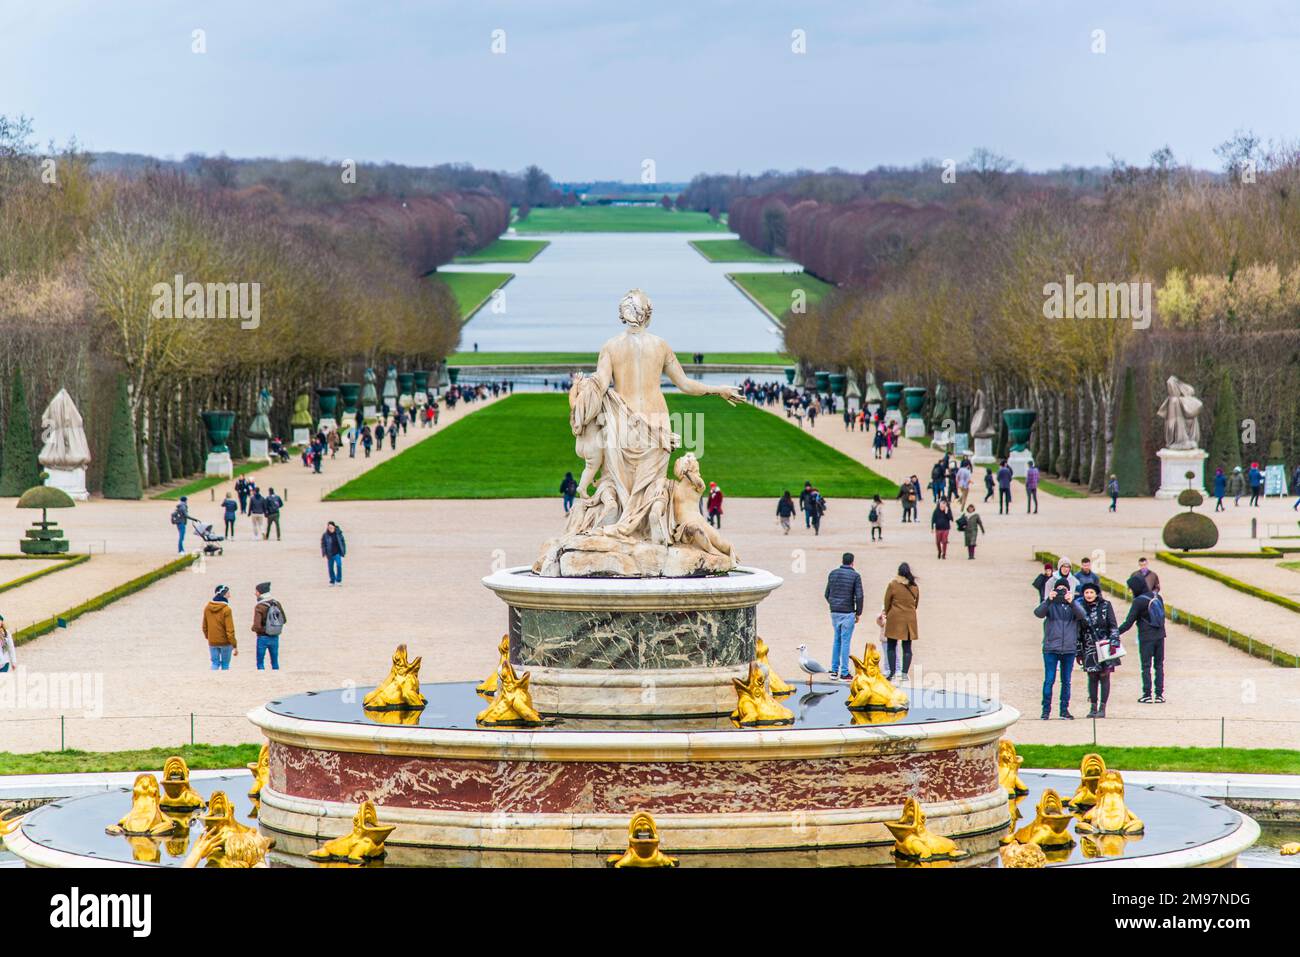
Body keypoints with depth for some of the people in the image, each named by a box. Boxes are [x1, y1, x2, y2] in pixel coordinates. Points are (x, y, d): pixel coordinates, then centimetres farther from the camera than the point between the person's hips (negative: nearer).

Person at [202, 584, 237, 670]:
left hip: (212, 642, 4)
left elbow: (205, 627, 11)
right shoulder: (226, 609, -16)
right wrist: (234, 645, -11)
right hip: (225, 641, -4)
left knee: (215, 663, 9)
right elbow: (230, 630, -16)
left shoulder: (207, 608, 1)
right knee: (225, 664, 7)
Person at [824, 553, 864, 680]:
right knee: (846, 641, 0)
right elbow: (859, 596, -12)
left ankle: (834, 670, 15)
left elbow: (827, 594, 8)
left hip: (834, 612, 4)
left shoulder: (833, 573, 5)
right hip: (848, 613, -4)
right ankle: (844, 672, 1)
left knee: (837, 640, 17)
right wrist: (858, 613, -1)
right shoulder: (855, 576, -8)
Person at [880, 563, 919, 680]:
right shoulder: (915, 587, 4)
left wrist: (887, 614, 19)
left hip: (895, 618, -3)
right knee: (907, 647, 6)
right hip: (910, 619, 3)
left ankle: (892, 673, -2)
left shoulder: (893, 584, -7)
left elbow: (887, 602, 1)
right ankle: (905, 673, 1)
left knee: (891, 647, 4)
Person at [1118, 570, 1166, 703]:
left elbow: (1128, 623, -14)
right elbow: (1162, 615, 13)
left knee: (1146, 666, 2)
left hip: (1146, 638, -5)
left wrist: (1116, 633, -6)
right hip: (1160, 636, 6)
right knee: (1159, 665, 10)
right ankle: (1160, 694, 9)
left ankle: (1147, 695, 1)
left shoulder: (1138, 601, -14)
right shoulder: (1157, 596, 4)